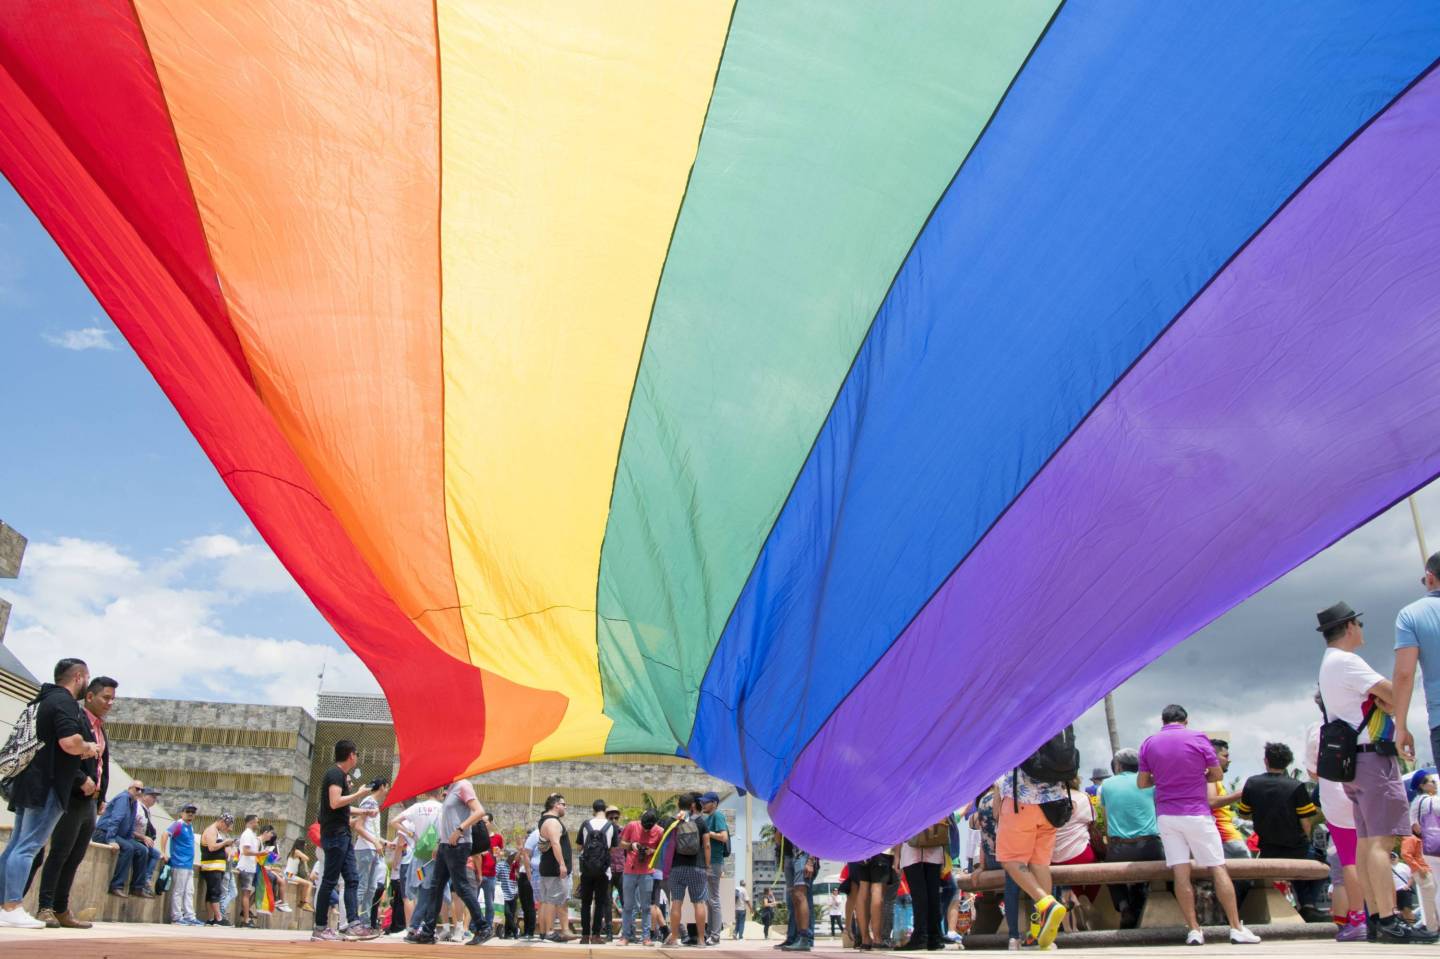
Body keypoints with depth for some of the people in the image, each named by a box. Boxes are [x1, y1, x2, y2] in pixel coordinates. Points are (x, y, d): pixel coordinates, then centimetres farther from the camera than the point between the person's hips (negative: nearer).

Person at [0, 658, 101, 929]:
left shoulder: (47, 700, 19)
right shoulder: (65, 702, -12)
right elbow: (69, 742, -25)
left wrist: (81, 752, 15)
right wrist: (88, 748, -5)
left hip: (31, 784, 10)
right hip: (46, 787, -10)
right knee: (28, 847, -10)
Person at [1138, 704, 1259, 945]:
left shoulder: (1149, 744, 4)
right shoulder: (1198, 738, -3)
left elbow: (1142, 783, 7)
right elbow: (1217, 775, 3)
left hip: (1166, 815, 2)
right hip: (1197, 814, -2)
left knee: (1180, 873, 1)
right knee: (1218, 869, 4)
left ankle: (1193, 930, 0)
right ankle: (1236, 928, 6)